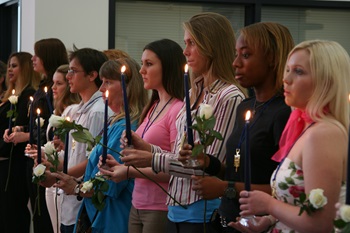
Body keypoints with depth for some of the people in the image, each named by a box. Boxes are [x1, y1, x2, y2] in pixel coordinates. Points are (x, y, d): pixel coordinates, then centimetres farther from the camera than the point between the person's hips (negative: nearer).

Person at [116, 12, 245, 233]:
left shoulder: (229, 97, -12)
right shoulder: (194, 95, 13)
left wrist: (154, 160, -17)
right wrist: (146, 148, 2)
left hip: (204, 214, -7)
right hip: (177, 209, 8)